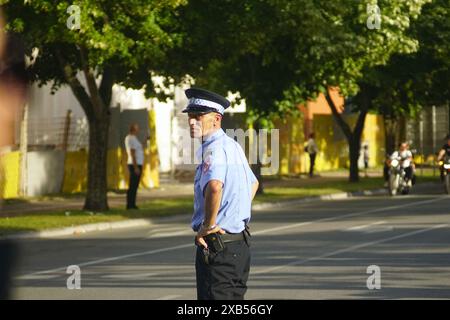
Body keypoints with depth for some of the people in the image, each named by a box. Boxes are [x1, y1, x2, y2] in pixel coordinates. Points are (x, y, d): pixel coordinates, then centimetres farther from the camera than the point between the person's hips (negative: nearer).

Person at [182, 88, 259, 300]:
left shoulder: (214, 148, -16)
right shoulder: (232, 145, 16)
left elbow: (214, 186, -37)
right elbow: (253, 183, 33)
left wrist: (208, 225, -25)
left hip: (216, 243, -10)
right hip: (239, 241, 10)